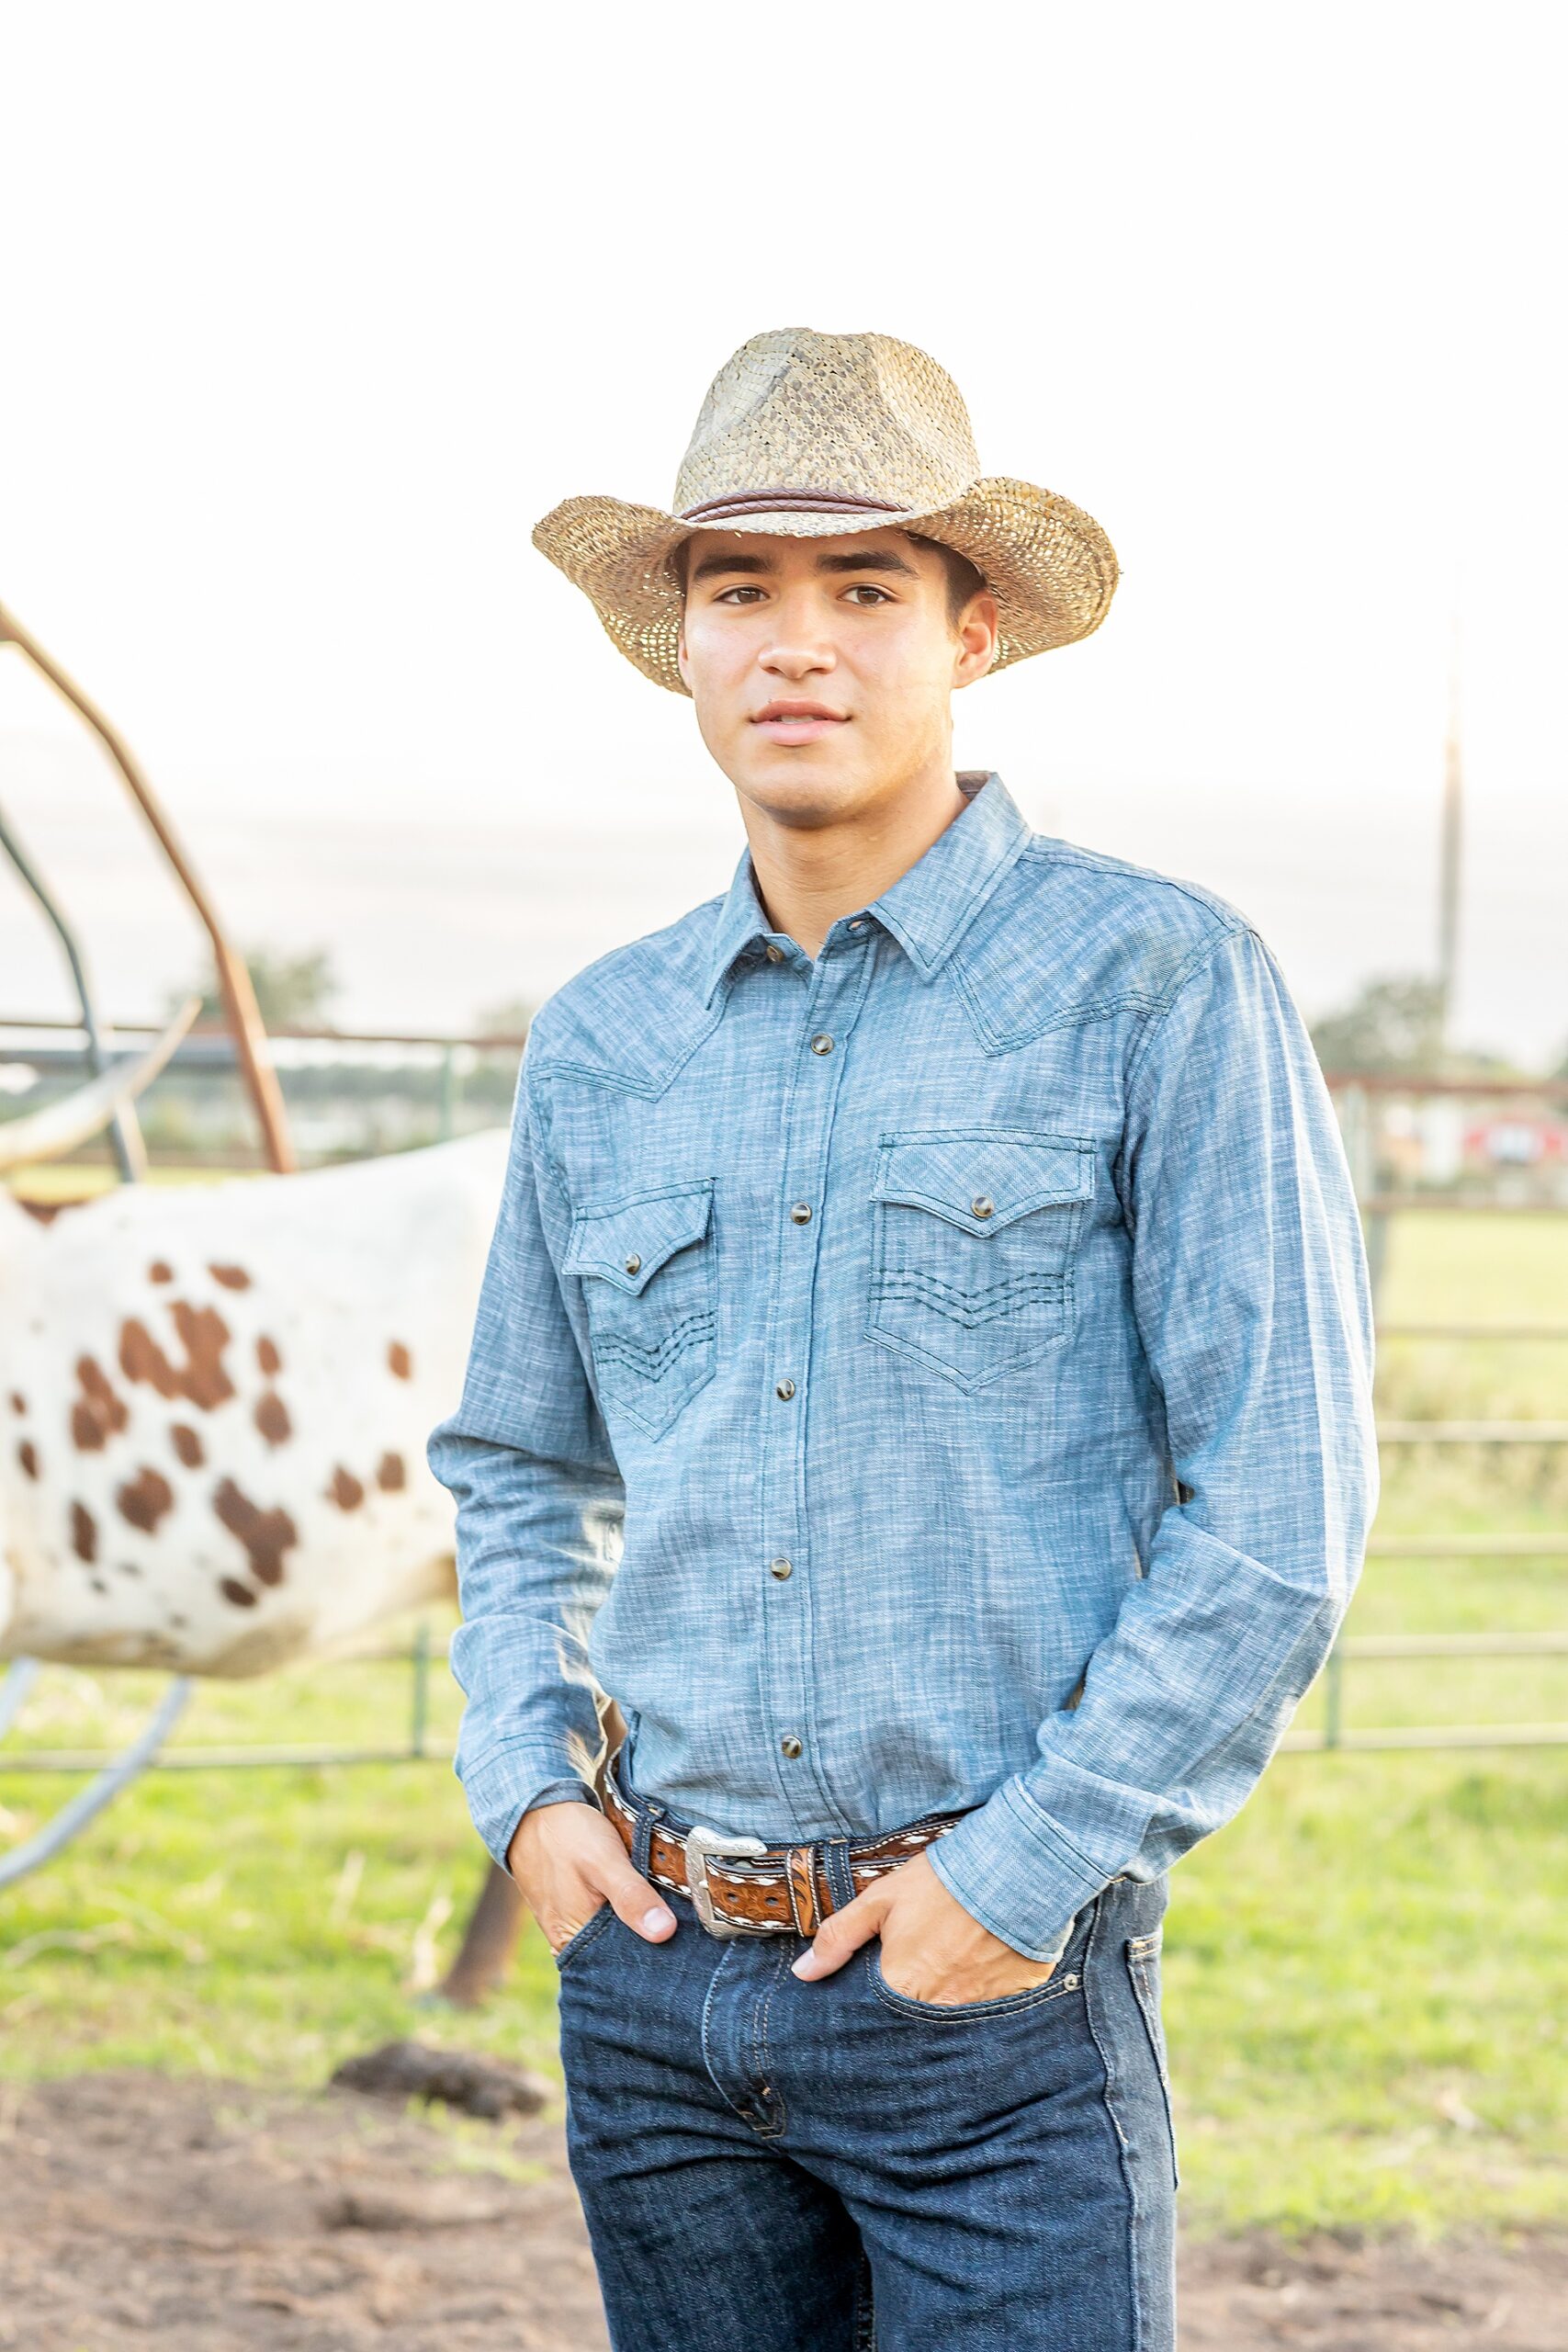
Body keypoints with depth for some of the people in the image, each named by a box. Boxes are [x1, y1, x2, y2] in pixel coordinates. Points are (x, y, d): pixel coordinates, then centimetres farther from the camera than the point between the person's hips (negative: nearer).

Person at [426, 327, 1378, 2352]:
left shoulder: (1157, 987, -6)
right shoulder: (597, 1045, 9)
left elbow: (1280, 1510, -9)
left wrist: (1026, 1876, -11)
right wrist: (527, 1785, 6)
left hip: (992, 1984, -4)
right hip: (650, 1979, 5)